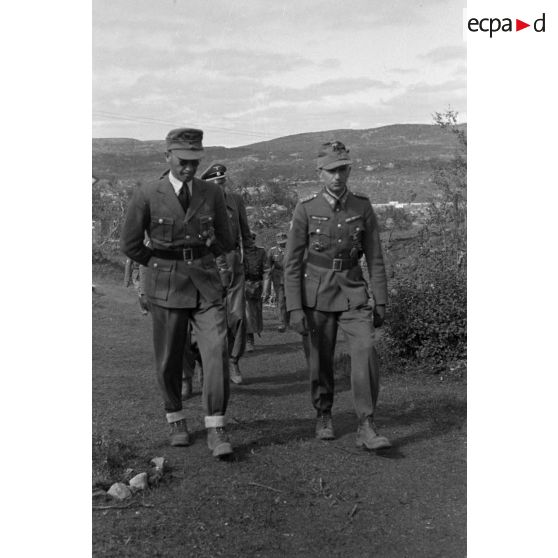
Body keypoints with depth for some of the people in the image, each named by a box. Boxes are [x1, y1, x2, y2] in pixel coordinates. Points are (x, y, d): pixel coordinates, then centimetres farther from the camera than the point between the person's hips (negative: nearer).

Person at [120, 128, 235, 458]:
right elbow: (130, 244, 3)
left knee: (216, 351, -11)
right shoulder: (147, 196, -4)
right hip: (166, 286, -1)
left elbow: (225, 241, 14)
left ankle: (216, 430, -4)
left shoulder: (212, 194, 3)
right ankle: (176, 420, 29)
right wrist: (164, 267, 7)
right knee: (169, 359, 8)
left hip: (207, 285, 1)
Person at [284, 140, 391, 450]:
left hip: (353, 292, 1)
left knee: (365, 350, -16)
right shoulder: (306, 210, -6)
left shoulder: (363, 207, -1)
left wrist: (380, 302, 0)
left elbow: (375, 258, 3)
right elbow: (293, 263, -5)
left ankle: (367, 429, -11)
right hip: (317, 293, -1)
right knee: (321, 359, 7)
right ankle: (324, 416, 30)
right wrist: (295, 308, -11)